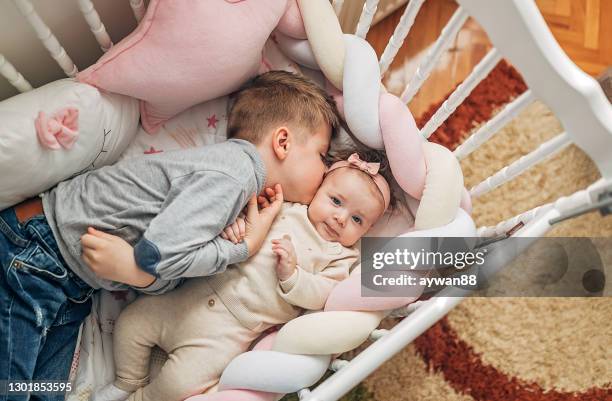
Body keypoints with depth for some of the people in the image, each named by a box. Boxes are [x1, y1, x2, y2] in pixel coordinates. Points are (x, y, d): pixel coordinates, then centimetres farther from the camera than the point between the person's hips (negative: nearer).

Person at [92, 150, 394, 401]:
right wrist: (233, 223, -9)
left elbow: (318, 297, -7)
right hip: (196, 294, 4)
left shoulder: (341, 257, 2)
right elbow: (248, 212, 13)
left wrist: (291, 272, -21)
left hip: (230, 330, -4)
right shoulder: (286, 206, 8)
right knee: (132, 321, 7)